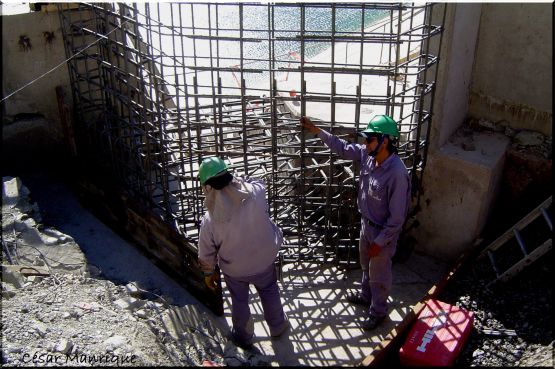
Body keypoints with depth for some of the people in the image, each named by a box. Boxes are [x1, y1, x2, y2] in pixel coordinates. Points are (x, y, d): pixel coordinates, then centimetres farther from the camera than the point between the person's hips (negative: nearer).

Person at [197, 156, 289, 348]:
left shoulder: (210, 220, -27)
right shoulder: (255, 193, -29)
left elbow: (206, 253, -11)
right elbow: (258, 183, -1)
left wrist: (208, 273, 7)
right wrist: (237, 180, 5)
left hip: (235, 269, -1)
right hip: (264, 259, 2)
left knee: (239, 301, 25)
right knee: (269, 292, 28)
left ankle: (244, 337, 47)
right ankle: (277, 326, 51)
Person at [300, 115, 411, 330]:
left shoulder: (397, 173, -34)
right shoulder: (367, 155, -13)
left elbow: (397, 217, -27)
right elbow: (343, 148, 5)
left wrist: (380, 241, -19)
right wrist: (316, 130, 1)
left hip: (383, 231, -7)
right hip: (366, 223, 8)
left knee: (379, 274, 15)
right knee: (366, 265, 30)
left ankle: (378, 312, 39)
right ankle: (366, 296, 55)